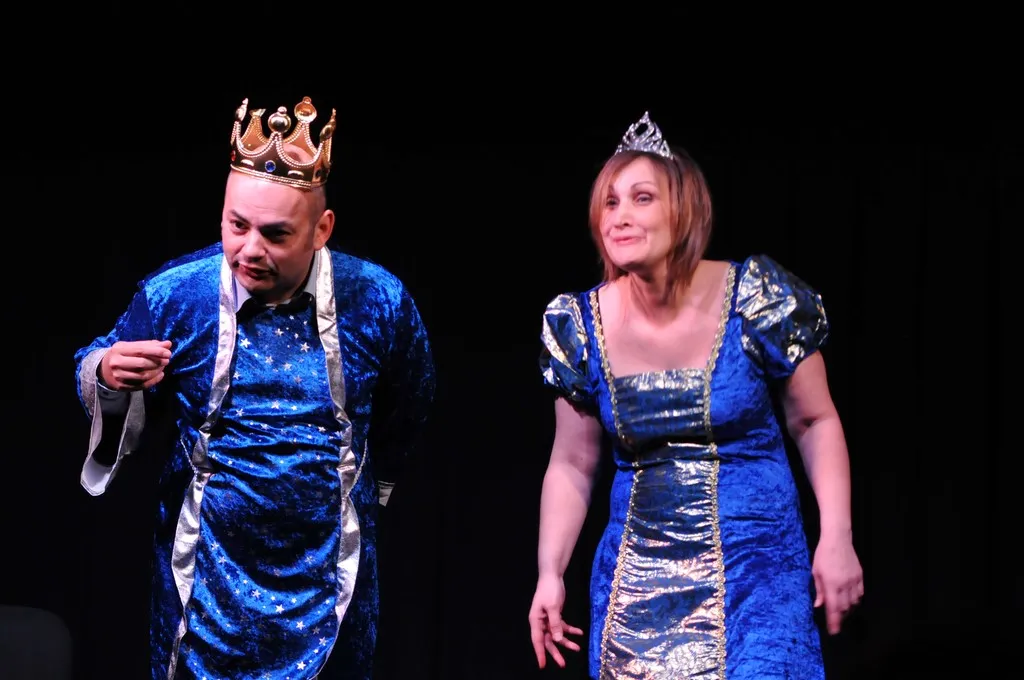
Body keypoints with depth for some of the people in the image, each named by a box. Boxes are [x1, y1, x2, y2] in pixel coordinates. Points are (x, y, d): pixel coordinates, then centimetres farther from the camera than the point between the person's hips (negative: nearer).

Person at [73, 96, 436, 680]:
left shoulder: (379, 301, -10)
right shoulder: (174, 295, -12)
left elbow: (406, 412, 10)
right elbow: (95, 371, 2)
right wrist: (108, 378, -20)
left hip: (331, 573, 1)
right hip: (207, 570, 0)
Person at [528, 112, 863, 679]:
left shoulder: (759, 300, -11)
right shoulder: (580, 327, -4)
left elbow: (815, 423, 0)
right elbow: (571, 465, 6)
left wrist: (837, 538, -8)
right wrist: (550, 573, -2)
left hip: (756, 566, -2)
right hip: (639, 575, 3)